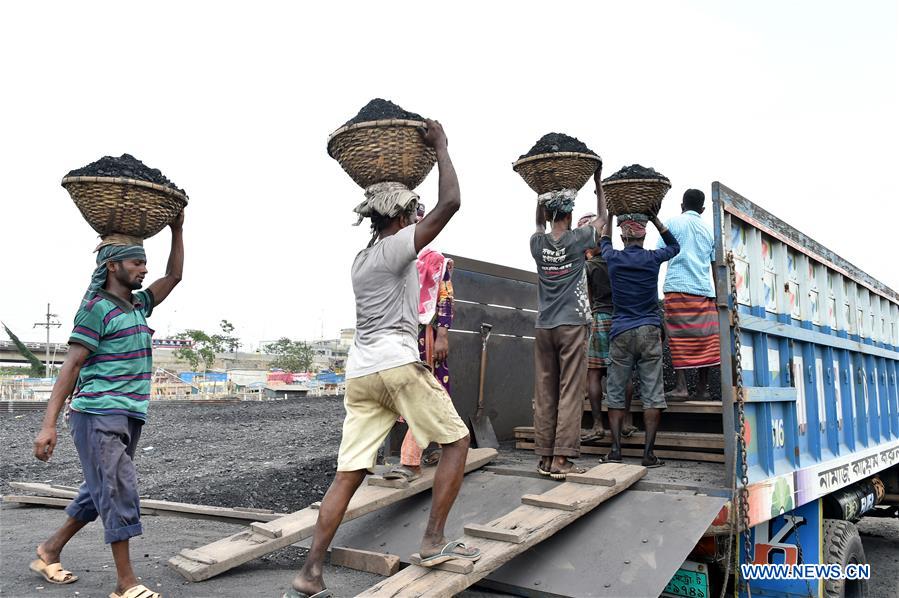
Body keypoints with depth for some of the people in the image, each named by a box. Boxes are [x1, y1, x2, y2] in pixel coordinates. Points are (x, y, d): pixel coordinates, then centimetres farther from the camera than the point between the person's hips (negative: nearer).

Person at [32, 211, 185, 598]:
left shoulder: (137, 305, 15)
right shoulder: (96, 307, -8)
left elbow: (174, 276, 24)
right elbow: (72, 365, -12)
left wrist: (177, 230, 18)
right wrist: (49, 424, -16)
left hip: (130, 417, 8)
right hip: (99, 415, -8)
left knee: (98, 492, 16)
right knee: (118, 492, -8)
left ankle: (49, 552, 34)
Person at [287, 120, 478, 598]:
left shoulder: (359, 260, 21)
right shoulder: (395, 248, -3)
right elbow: (450, 203, -9)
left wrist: (388, 195, 43)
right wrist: (439, 146, 3)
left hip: (359, 371, 8)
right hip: (397, 365, -8)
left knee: (348, 474, 6)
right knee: (456, 441, 8)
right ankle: (434, 542, 5)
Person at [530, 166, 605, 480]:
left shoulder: (537, 243, 4)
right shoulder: (577, 239, -3)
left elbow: (539, 225, 29)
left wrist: (541, 193, 31)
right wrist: (598, 182, 25)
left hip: (544, 327, 4)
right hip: (572, 324, -4)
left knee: (544, 393, 5)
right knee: (570, 393, -3)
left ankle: (545, 457, 9)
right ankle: (561, 459, -6)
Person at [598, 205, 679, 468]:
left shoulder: (613, 258, 3)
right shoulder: (653, 258, 1)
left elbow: (604, 242, 27)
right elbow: (674, 246, 24)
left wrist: (608, 218, 37)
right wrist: (655, 219, 21)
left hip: (620, 333, 1)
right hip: (649, 331, -1)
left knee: (615, 393, 5)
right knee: (652, 394, 0)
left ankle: (615, 450, 1)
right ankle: (648, 452, -2)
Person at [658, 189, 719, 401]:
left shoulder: (672, 223, 7)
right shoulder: (709, 230, 17)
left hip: (678, 287, -3)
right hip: (704, 290, 3)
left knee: (680, 339, -3)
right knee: (704, 340, 5)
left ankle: (681, 387, -9)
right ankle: (702, 389, 4)